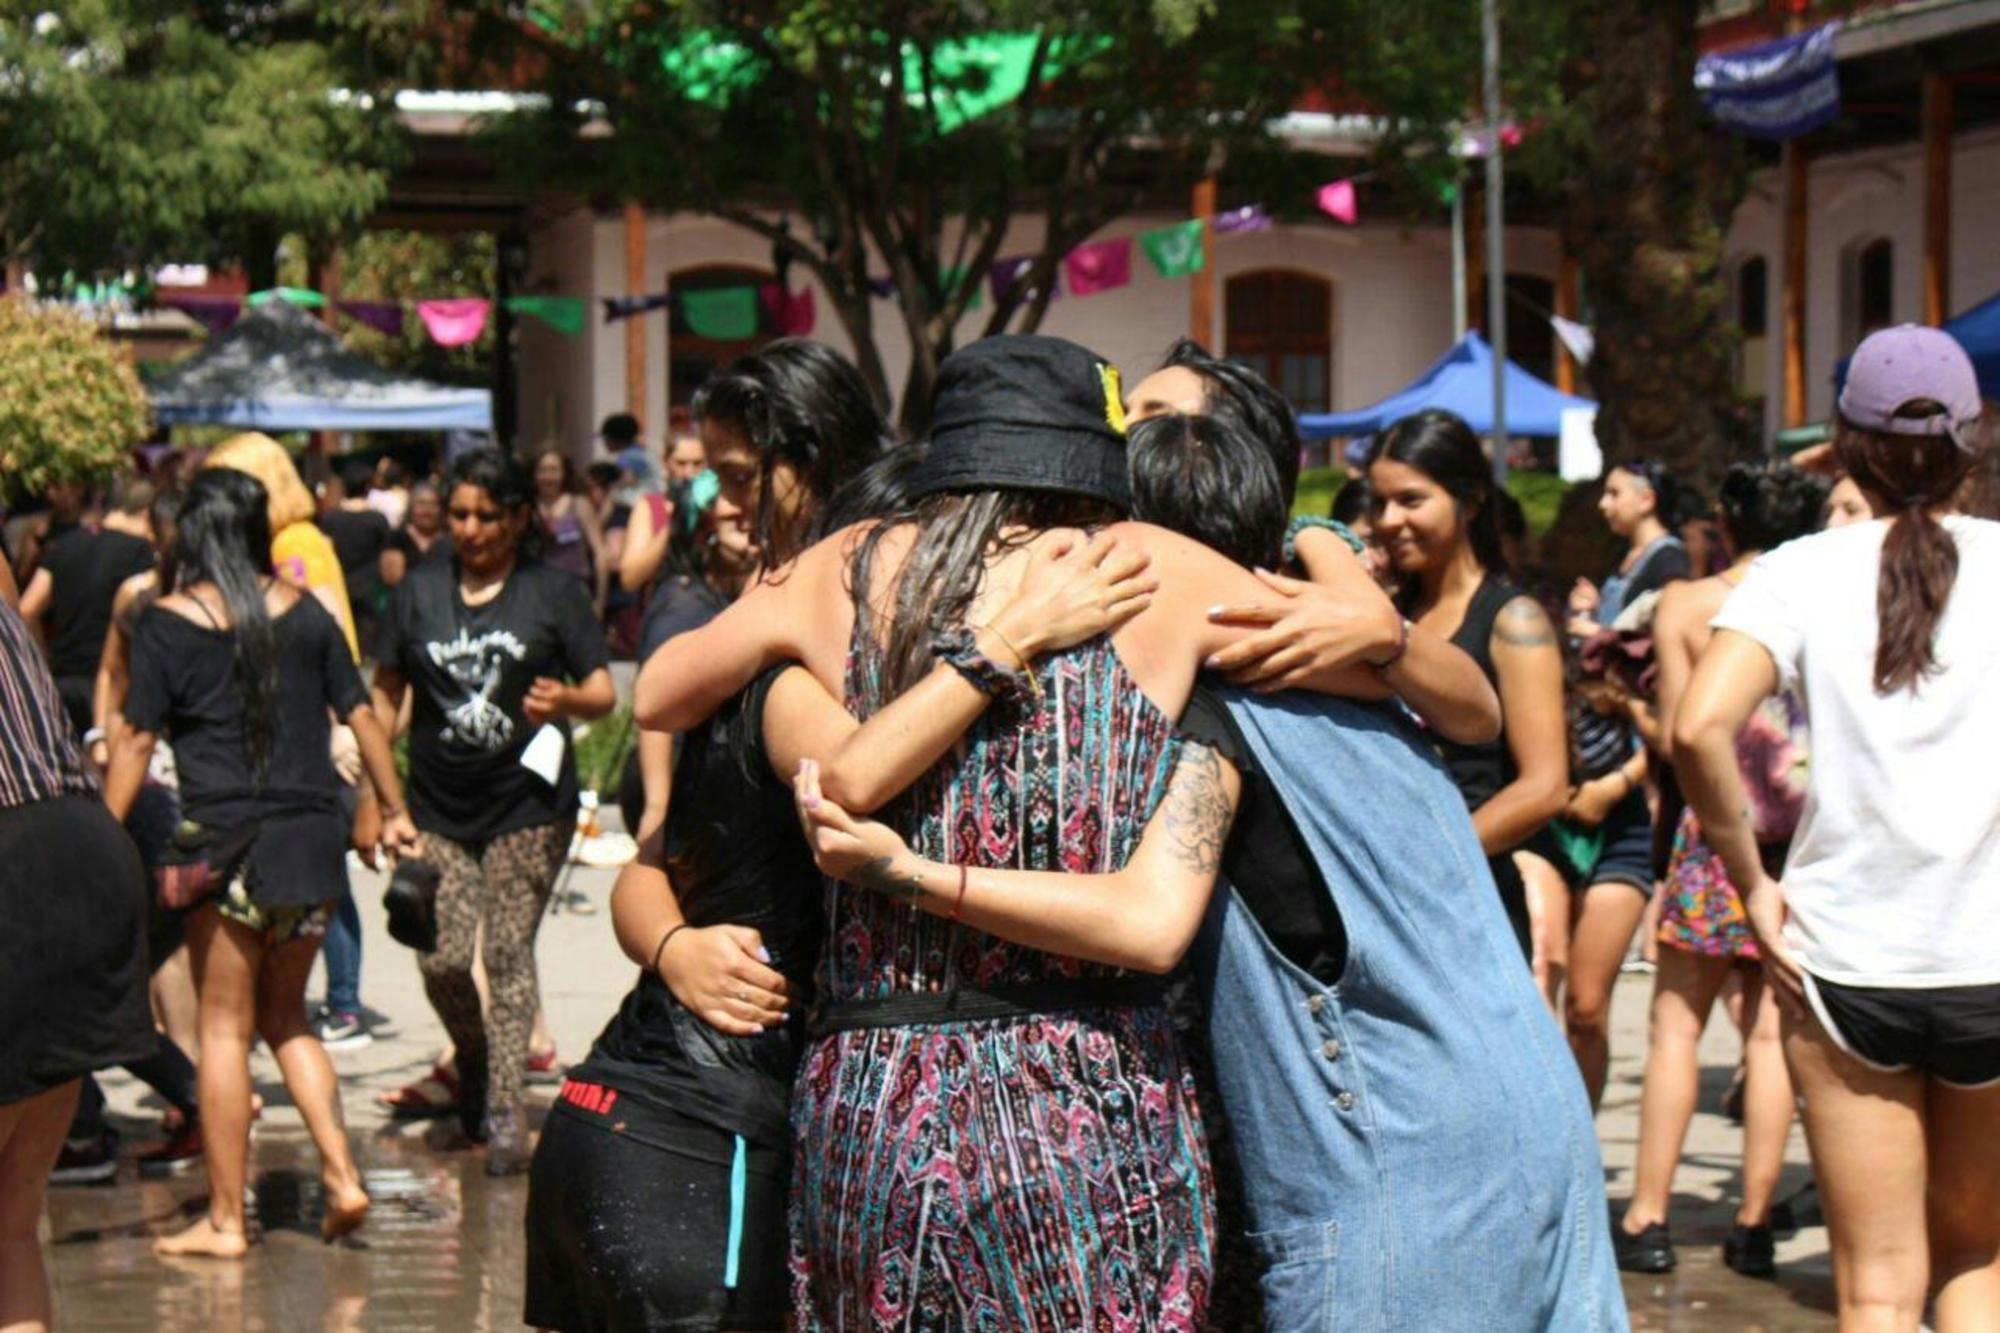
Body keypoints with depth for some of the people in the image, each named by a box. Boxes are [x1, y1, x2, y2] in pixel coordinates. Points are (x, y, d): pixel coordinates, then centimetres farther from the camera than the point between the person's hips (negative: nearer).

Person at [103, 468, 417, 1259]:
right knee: (284, 1017, 18)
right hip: (314, 838, 4)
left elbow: (136, 741, -5)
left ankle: (225, 1219, 7)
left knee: (225, 1028, 4)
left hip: (228, 843, -4)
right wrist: (394, 811, 19)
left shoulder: (169, 622, -3)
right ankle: (342, 1176, 7)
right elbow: (360, 715, 10)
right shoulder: (303, 612, 7)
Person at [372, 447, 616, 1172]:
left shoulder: (553, 591, 3)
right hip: (439, 806, 2)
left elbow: (603, 692, 3)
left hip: (528, 805, -2)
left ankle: (505, 1113, 1)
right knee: (442, 960, -5)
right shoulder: (418, 591, 10)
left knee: (509, 954, -6)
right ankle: (473, 1060, 25)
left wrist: (564, 699, -19)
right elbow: (387, 692, 13)